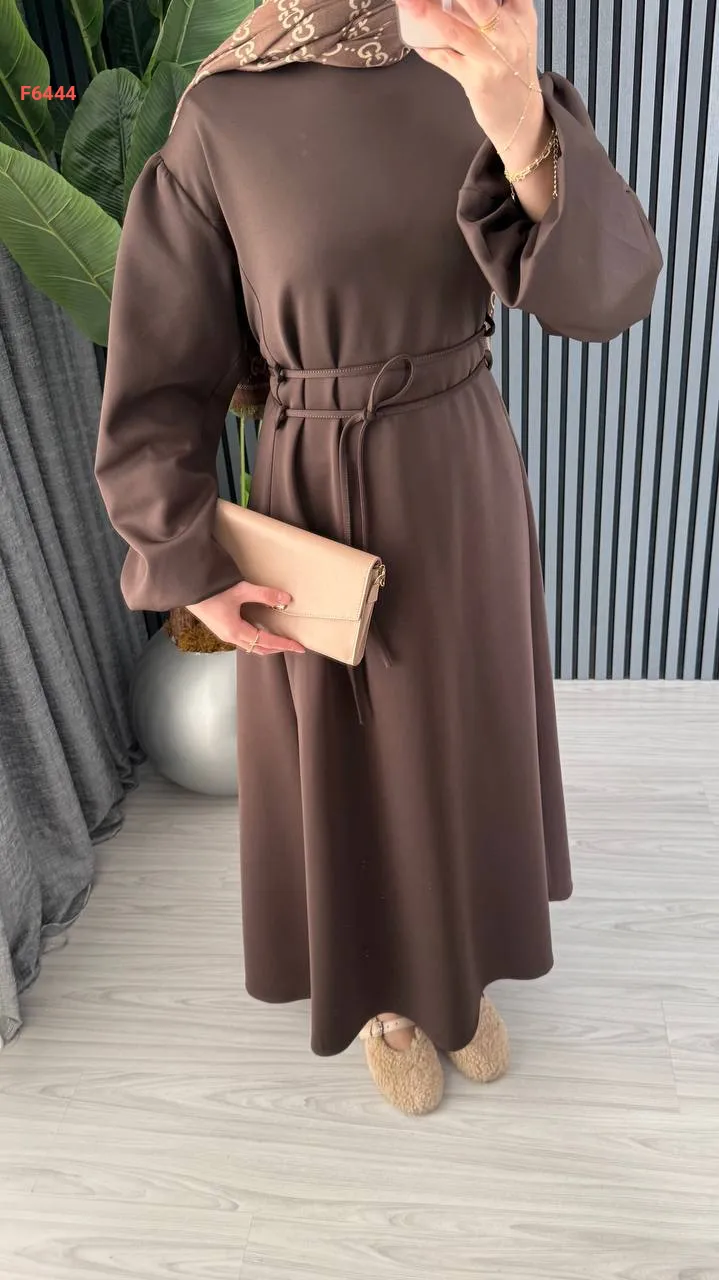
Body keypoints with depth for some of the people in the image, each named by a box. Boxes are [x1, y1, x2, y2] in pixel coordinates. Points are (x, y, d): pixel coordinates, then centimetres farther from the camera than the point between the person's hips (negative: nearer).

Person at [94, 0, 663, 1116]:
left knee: (464, 743, 18)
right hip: (323, 508, -3)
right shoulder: (220, 122, -9)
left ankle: (457, 963, 47)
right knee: (354, 768, 13)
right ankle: (383, 987, 43)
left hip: (467, 487, 4)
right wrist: (190, 571, -10)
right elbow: (163, 369, -6)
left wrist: (523, 128, -35)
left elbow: (605, 288, -16)